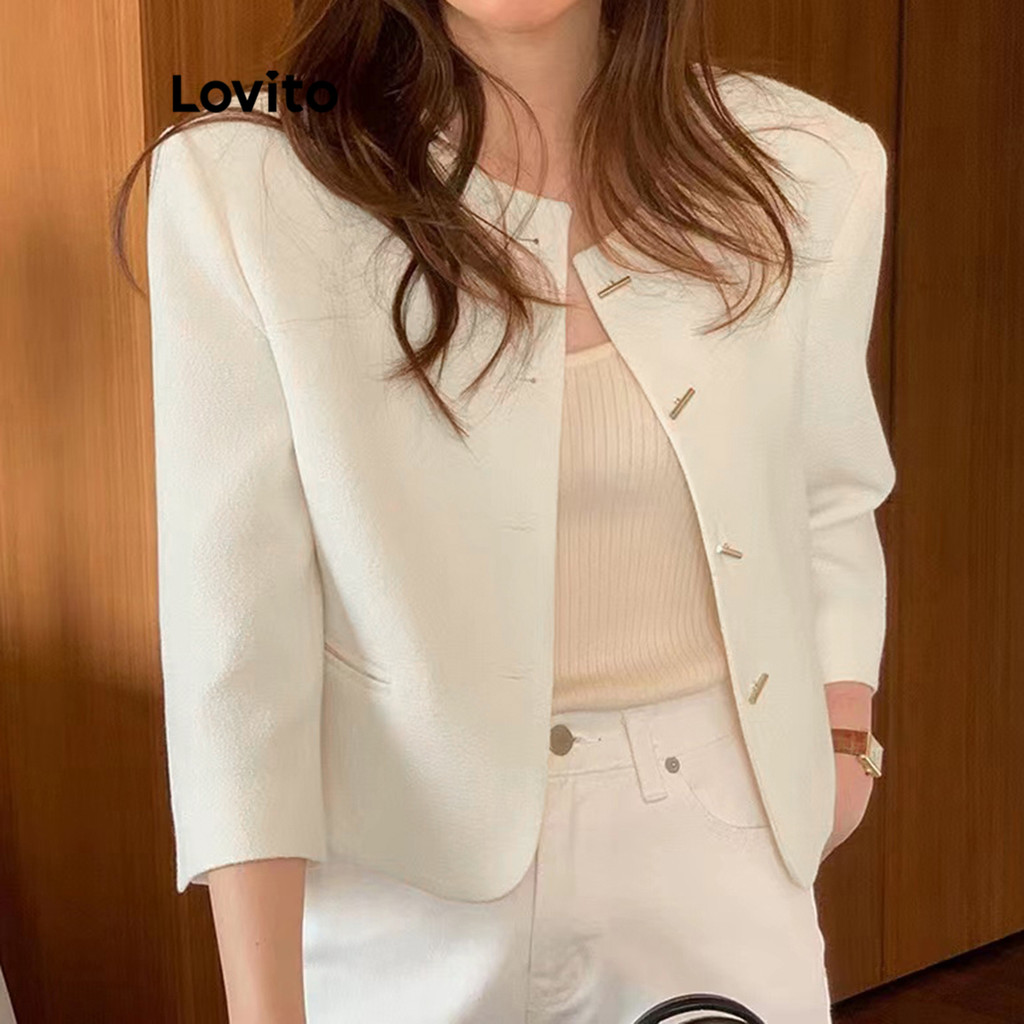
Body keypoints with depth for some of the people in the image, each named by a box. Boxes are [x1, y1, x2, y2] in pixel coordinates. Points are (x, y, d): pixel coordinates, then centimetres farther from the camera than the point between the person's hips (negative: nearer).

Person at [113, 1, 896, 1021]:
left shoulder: (810, 167, -4)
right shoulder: (242, 184, -14)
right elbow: (234, 614, -15)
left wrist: (841, 744, 1)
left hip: (722, 844, 3)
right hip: (410, 874, -2)